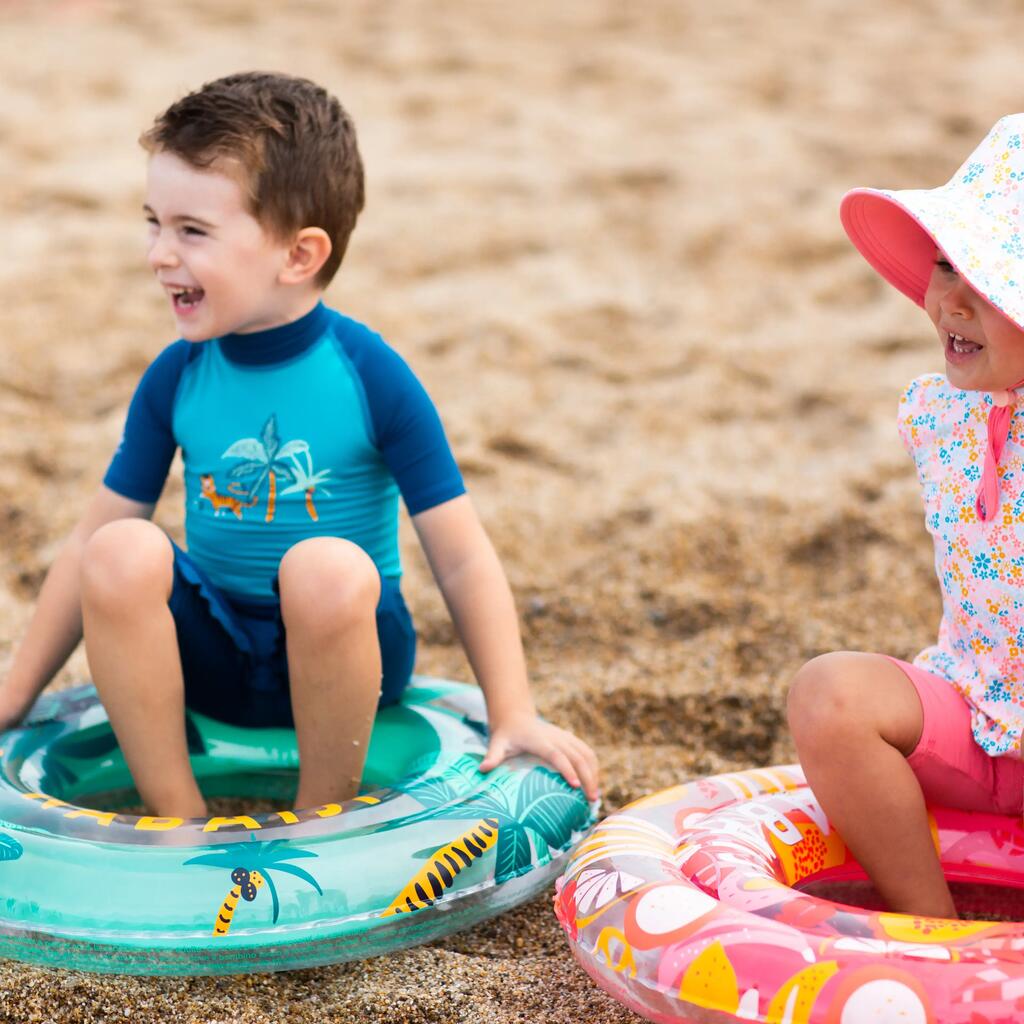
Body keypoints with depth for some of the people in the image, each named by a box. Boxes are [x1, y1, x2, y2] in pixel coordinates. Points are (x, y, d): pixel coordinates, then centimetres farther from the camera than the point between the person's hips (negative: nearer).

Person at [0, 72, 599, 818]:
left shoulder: (372, 377, -12)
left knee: (327, 568, -35)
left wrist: (514, 717, -15)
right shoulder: (175, 378, -2)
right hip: (209, 657, 3)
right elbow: (91, 543, 5)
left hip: (340, 647, -3)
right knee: (122, 553, -25)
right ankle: (177, 819, -14)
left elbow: (463, 560, -11)